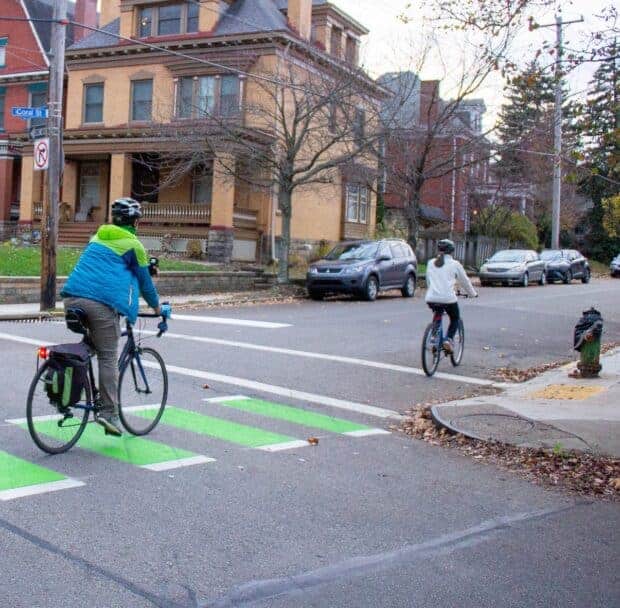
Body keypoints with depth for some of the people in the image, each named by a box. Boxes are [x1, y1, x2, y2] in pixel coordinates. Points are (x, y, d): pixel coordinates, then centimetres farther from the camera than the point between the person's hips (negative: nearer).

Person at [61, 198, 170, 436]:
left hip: (72, 296, 6)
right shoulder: (133, 244, 7)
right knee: (108, 357, -1)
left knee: (86, 346, 24)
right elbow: (144, 281, 13)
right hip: (102, 302, -6)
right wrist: (159, 309, 27)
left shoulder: (97, 237, 26)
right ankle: (109, 413, -2)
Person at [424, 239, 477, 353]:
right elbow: (465, 281, 13)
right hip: (448, 298, -3)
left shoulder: (431, 263, 13)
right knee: (455, 319, 20)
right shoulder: (455, 264, 4)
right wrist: (473, 294, 29)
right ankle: (449, 339, -2)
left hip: (431, 299, 3)